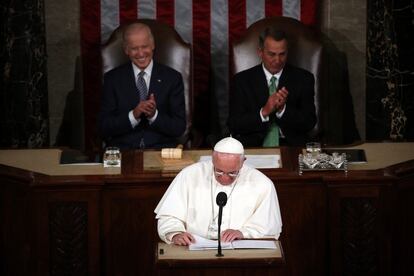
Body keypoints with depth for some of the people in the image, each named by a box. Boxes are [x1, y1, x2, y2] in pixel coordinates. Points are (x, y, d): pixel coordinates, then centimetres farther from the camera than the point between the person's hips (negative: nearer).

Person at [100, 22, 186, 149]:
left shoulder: (173, 78, 6)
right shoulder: (112, 78, 7)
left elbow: (179, 128, 3)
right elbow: (105, 127, 2)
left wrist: (154, 115, -15)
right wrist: (133, 115, -15)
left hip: (162, 149, 1)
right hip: (122, 150, 0)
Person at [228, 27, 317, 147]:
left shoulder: (303, 79, 6)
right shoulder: (242, 80, 4)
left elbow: (309, 123, 1)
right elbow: (233, 126, -2)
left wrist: (283, 109, -16)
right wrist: (264, 112, -18)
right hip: (253, 148, 0)